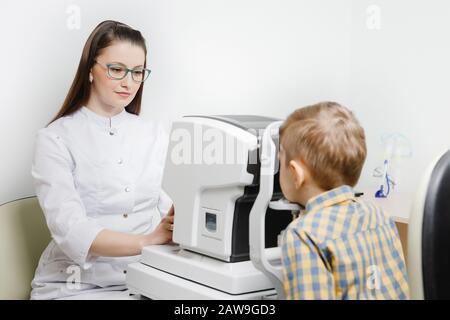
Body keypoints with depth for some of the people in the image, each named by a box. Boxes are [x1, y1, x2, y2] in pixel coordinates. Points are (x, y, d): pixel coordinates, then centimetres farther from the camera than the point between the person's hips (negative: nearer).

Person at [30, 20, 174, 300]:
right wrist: (150, 240, -21)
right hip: (78, 286, -4)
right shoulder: (56, 139, -5)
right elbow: (72, 233, -16)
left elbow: (170, 206, 5)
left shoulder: (156, 135, 12)